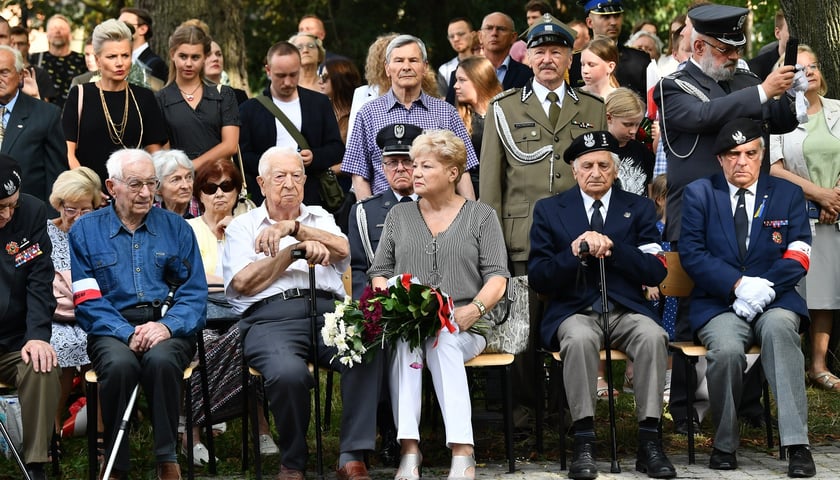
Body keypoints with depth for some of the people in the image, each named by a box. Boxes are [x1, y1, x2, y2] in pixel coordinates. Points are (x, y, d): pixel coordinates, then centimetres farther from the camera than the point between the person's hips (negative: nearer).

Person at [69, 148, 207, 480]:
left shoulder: (176, 228, 13)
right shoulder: (85, 231, 9)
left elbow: (194, 291, 5)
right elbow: (87, 300, 0)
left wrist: (167, 325, -14)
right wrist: (127, 334, -16)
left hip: (167, 325, 1)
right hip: (112, 328, -1)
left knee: (161, 360, -34)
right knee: (119, 364, -35)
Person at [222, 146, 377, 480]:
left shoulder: (320, 218, 26)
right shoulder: (243, 226, 18)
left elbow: (342, 251, 3)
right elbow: (243, 283, 0)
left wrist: (292, 227, -9)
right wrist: (296, 250, -5)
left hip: (327, 311, 2)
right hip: (270, 317, -2)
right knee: (289, 372, -37)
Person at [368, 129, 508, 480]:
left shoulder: (481, 216, 12)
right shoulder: (399, 216, 20)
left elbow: (497, 277, 3)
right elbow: (379, 273, 16)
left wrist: (473, 310, -17)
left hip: (463, 326, -2)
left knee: (443, 340, -38)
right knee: (404, 339, -36)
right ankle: (409, 450, -43)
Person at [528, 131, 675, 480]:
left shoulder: (639, 209, 13)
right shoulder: (549, 210, 11)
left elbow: (656, 272, 1)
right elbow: (537, 279, 3)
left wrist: (612, 247, -12)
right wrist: (573, 253, -15)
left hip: (627, 310, 1)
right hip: (574, 311, -1)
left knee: (653, 336, -32)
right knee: (579, 339, -36)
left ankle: (649, 442, -29)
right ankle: (584, 443, -33)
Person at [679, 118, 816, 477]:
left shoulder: (787, 194, 12)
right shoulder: (699, 194, 9)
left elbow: (798, 256, 3)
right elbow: (691, 254, -1)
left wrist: (764, 288, -14)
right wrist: (739, 285, -15)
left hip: (774, 301, 1)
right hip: (719, 304, 0)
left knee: (779, 326, -36)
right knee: (726, 349, -34)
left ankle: (797, 444, -38)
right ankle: (724, 445, -10)